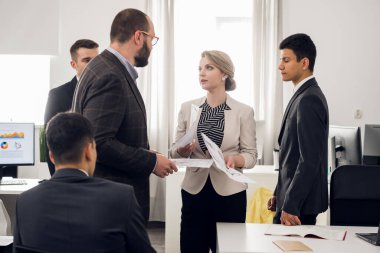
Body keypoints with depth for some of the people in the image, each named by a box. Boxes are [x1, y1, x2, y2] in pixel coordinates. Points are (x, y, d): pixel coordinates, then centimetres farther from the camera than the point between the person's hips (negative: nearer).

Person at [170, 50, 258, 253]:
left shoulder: (243, 111, -2)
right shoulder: (188, 108, 5)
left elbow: (251, 155, -2)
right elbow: (175, 151, 8)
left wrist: (234, 159, -22)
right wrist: (183, 150, -14)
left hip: (230, 193, -2)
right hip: (194, 191, 2)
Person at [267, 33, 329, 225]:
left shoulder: (309, 100, -18)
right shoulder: (304, 95, 13)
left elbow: (310, 159, -23)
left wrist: (290, 205, -22)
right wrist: (279, 194, 17)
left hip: (300, 203, -9)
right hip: (291, 196, 9)